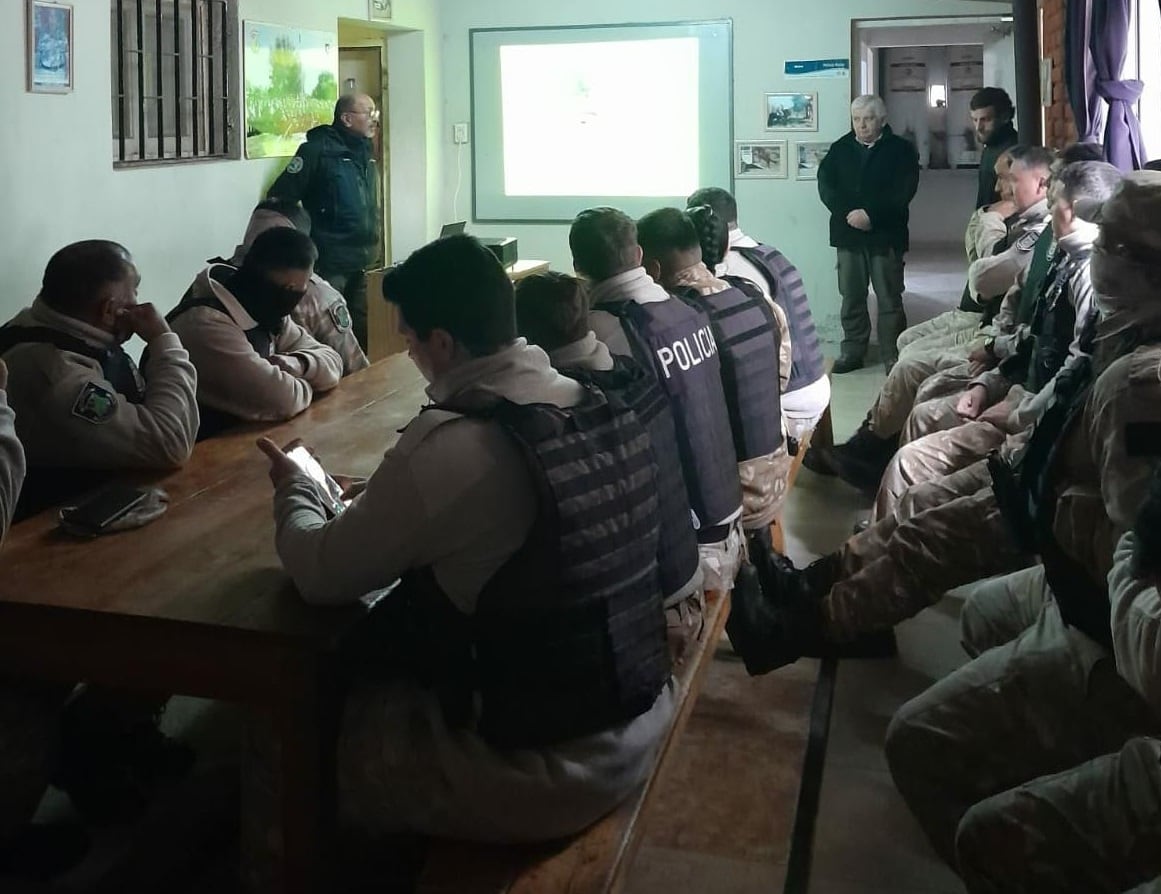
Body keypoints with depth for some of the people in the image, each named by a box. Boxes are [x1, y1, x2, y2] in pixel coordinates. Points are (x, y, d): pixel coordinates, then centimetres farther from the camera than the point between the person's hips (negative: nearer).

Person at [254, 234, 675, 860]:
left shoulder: (451, 446, -24)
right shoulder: (606, 407, -2)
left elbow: (322, 577, -11)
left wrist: (294, 490, 7)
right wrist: (384, 496, 15)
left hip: (542, 769, -7)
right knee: (373, 652, 24)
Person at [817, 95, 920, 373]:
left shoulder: (900, 150, 0)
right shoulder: (840, 149, 9)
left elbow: (903, 192, -11)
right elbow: (825, 186, -2)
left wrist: (871, 214, -20)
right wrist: (848, 213, -16)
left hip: (886, 235, -3)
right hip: (848, 233, 3)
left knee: (889, 297, 1)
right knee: (851, 296, 8)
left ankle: (893, 354, 8)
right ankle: (852, 351, 17)